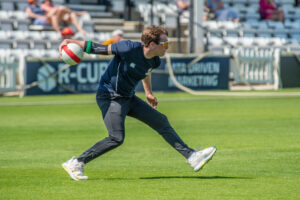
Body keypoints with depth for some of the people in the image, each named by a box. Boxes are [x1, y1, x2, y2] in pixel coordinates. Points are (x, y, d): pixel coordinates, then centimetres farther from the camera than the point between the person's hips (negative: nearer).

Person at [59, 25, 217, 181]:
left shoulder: (154, 61, -2)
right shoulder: (130, 49, -25)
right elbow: (100, 48, -18)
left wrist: (148, 93, 32)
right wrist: (71, 42, -19)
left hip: (128, 98, 8)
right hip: (109, 97, -8)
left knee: (161, 122, 7)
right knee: (117, 138, -19)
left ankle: (191, 157, 14)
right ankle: (76, 164, -9)